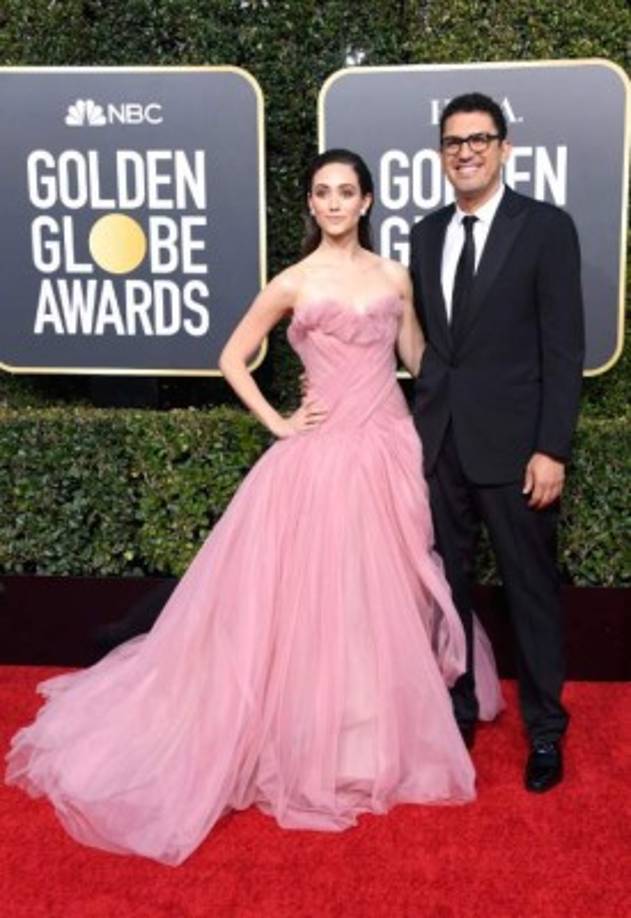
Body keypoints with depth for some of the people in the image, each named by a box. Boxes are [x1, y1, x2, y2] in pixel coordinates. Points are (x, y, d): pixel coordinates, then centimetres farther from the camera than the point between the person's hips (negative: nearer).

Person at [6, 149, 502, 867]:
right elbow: (232, 359, 4)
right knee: (317, 597, 2)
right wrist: (277, 423, -3)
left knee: (388, 597, 12)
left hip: (392, 448, 4)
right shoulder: (294, 283, 0)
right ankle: (316, 743, 19)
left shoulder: (394, 277, 9)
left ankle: (384, 732, 31)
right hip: (323, 453, -4)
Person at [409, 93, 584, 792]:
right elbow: (424, 340, 13)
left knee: (530, 589, 7)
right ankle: (456, 710, 29)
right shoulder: (427, 234, 11)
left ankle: (545, 730, 23)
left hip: (512, 444, -4)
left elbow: (564, 347, -9)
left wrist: (551, 449, -13)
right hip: (438, 442, 5)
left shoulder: (546, 228, -5)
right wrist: (419, 428, 9)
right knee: (446, 584, 12)